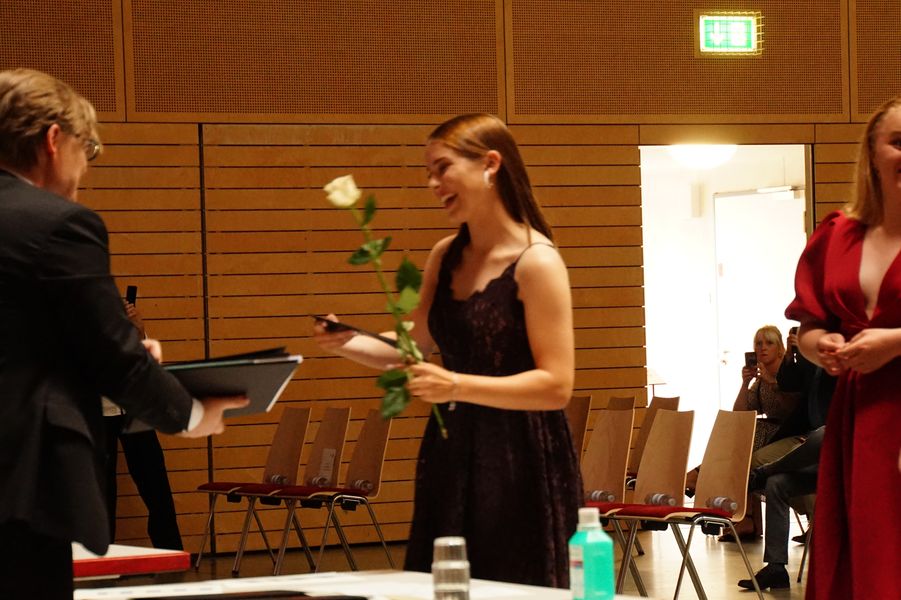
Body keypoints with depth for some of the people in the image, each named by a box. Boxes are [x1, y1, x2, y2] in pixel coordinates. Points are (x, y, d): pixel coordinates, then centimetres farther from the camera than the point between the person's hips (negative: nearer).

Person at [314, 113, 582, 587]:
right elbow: (417, 349, 19)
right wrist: (349, 344, 1)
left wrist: (458, 386, -25)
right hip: (450, 458, 7)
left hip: (519, 467, -7)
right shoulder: (445, 257, 10)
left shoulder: (536, 261, -12)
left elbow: (556, 386, -16)